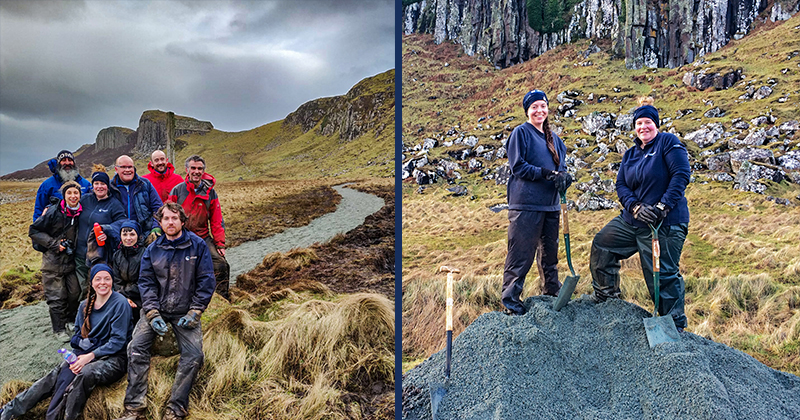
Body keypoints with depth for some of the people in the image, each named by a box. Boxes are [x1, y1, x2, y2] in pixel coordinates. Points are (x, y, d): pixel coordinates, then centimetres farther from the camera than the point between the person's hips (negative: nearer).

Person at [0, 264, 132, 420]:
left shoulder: (120, 303, -9)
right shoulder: (85, 305, 10)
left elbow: (118, 340, -11)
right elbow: (78, 333, 17)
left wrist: (91, 356, -18)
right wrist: (75, 354, -2)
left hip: (114, 358, -5)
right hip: (86, 353, 5)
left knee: (86, 373, -35)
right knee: (60, 374, -19)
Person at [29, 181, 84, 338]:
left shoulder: (81, 213, -1)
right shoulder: (54, 213, -14)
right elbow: (33, 230, -8)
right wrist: (53, 244, -15)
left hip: (71, 260, 4)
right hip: (53, 261, -4)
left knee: (75, 292, 9)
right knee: (56, 296, 0)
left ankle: (71, 320, 31)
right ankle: (59, 328, 12)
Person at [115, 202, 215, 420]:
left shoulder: (197, 245, -5)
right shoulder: (152, 250, 3)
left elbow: (206, 280, -4)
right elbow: (146, 283, 2)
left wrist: (194, 312, -10)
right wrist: (153, 314, -11)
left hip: (184, 311, -2)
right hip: (156, 308, 2)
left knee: (194, 355, -17)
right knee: (136, 348, -15)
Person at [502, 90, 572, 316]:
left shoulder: (554, 138, 18)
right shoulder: (521, 132, -2)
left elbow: (561, 165, 21)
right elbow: (518, 167, -9)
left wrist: (563, 175, -3)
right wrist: (547, 173, -17)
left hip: (550, 204, 7)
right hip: (526, 203, -7)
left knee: (550, 250, 15)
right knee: (521, 253, -6)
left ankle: (553, 290, 30)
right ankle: (510, 297, 1)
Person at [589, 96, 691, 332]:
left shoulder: (668, 142, -5)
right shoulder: (630, 154, 14)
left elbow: (681, 174, -14)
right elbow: (621, 185, 6)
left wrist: (663, 206, -21)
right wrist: (635, 207, -13)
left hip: (665, 224, -7)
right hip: (632, 219, 7)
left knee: (663, 274, -5)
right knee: (601, 245, 11)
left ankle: (675, 324, 11)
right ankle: (605, 294, 29)